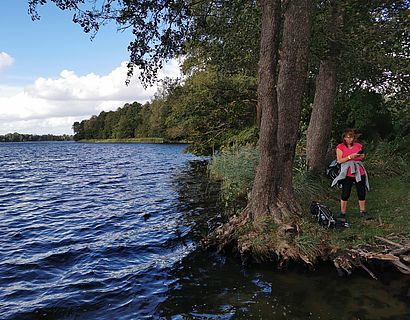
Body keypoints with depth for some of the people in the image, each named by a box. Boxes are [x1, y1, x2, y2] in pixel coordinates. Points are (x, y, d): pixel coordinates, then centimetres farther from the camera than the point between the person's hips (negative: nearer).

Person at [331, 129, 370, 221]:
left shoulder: (358, 146, 8)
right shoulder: (340, 147, -3)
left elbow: (362, 157, 17)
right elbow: (339, 160, -9)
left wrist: (360, 156, -6)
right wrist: (350, 156, -19)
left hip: (359, 172, 4)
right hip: (347, 174, -3)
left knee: (362, 193, 7)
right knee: (345, 194, 1)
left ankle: (362, 211, 23)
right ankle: (342, 213, 12)